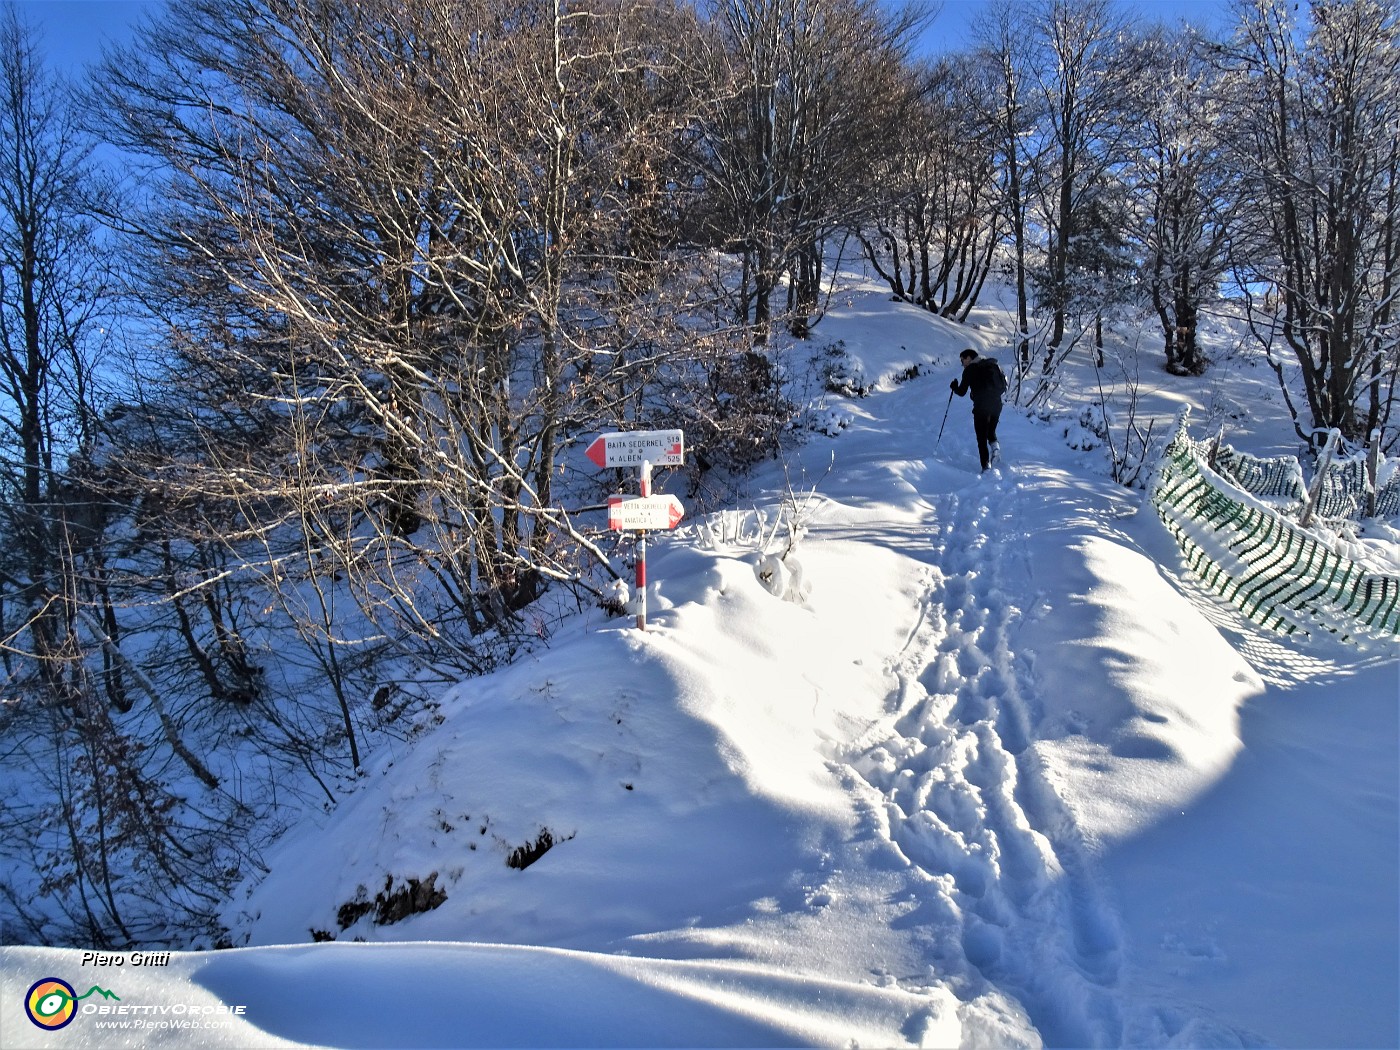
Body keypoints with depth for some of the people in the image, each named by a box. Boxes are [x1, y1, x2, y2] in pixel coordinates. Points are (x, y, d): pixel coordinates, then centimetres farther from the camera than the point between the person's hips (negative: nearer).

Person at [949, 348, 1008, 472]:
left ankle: (986, 466, -8)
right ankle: (995, 447, -4)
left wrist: (954, 387, 17)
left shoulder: (970, 369, -2)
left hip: (981, 407, -5)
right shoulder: (993, 365, 15)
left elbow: (962, 392, -2)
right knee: (991, 431, 25)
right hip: (997, 405, 5)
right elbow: (1004, 385, 18)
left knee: (982, 438, 1)